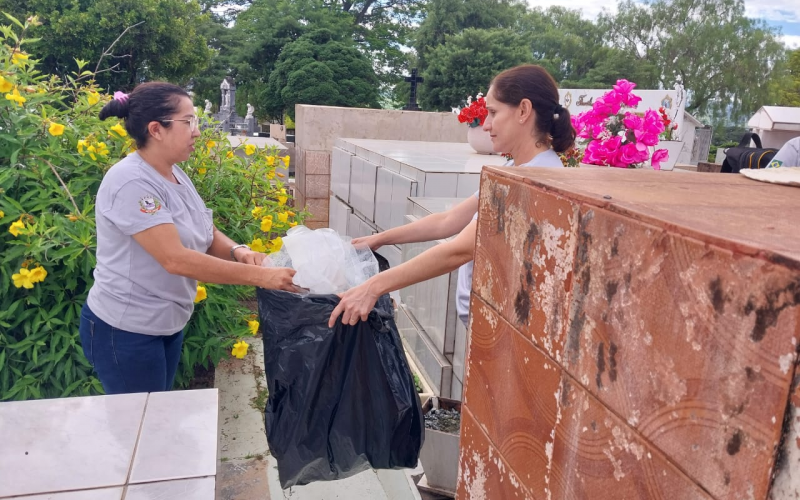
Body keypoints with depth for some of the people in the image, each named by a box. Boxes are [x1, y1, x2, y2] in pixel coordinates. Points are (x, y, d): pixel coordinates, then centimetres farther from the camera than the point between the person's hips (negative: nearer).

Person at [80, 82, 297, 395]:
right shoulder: (131, 182, -24)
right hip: (125, 330, -8)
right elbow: (175, 258, -31)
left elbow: (205, 234, 7)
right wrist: (259, 276, -32)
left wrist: (236, 251, -16)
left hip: (168, 324, 8)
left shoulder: (175, 174, 4)